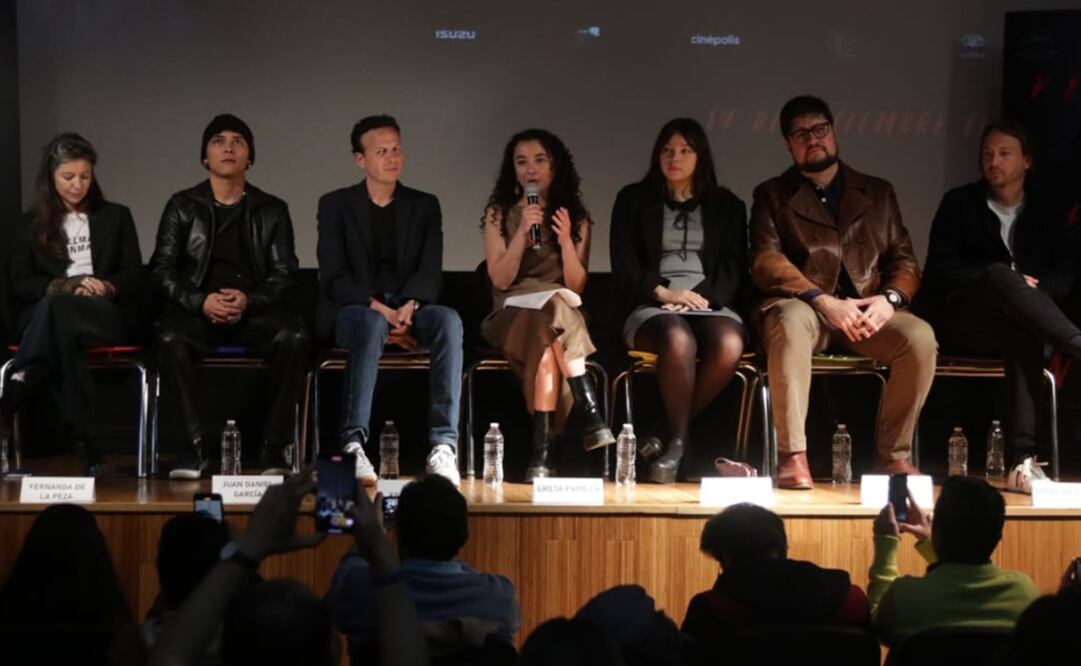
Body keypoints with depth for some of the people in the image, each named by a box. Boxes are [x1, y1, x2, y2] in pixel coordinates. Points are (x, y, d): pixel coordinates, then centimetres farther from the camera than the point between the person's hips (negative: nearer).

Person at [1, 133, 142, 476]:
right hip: (48, 315, 1)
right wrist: (68, 285, -11)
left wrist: (107, 288, -14)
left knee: (55, 306, -39)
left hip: (109, 316, -1)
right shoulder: (33, 224, 19)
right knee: (63, 337, -42)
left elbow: (134, 275, 11)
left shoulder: (116, 217, 21)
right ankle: (86, 450, -52)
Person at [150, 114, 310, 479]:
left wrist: (248, 300, -15)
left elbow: (284, 274, 6)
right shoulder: (183, 206, 12)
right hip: (197, 310, 0)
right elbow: (162, 269, 5)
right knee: (170, 339, -35)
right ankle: (195, 445, -28)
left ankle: (274, 446, -24)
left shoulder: (272, 211, 13)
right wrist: (201, 302, -13)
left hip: (255, 311, 1)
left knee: (293, 337, -32)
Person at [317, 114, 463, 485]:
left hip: (409, 310, 2)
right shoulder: (336, 205, 8)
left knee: (448, 320, -33)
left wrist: (407, 308, -20)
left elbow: (430, 273, 3)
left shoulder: (424, 206, 15)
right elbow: (334, 278, -3)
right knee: (372, 326, -39)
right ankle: (353, 444, -44)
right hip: (354, 310, -2)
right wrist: (381, 310, -19)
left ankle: (444, 446, -40)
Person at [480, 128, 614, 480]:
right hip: (513, 315, -1)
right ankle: (592, 416, -42)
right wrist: (522, 233, -15)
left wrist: (566, 241, -14)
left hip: (561, 315, 1)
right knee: (554, 311, -36)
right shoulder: (499, 214, 7)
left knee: (547, 346, -36)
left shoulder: (576, 218, 10)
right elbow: (500, 279, -4)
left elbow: (577, 286, 1)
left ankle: (542, 451, -44)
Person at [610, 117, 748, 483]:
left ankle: (671, 433, -21)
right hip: (653, 306, -1)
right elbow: (624, 266, 7)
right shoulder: (633, 200, 17)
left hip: (711, 304, 1)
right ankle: (678, 438, -24)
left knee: (729, 344, -36)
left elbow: (735, 268, 10)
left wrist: (705, 297, -10)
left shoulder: (727, 206, 20)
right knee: (678, 340, -39)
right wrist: (664, 292, -10)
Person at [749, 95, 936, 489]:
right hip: (804, 305, -2)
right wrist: (824, 302, -17)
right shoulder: (772, 195, 13)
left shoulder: (878, 193, 21)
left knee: (919, 335, -28)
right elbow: (766, 262, -3)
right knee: (790, 323, -39)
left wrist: (890, 298, -10)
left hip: (869, 311, 3)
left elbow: (904, 260, 14)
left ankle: (894, 455, -17)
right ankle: (792, 456, -40)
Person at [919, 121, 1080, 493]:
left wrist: (1031, 288, -16)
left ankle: (1023, 460, -49)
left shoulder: (1044, 208, 13)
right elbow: (939, 272, -4)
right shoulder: (959, 203, 6)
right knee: (1000, 274, -37)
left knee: (1025, 338, -39)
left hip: (1017, 323, 2)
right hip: (961, 320, -2)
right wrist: (1011, 282, -17)